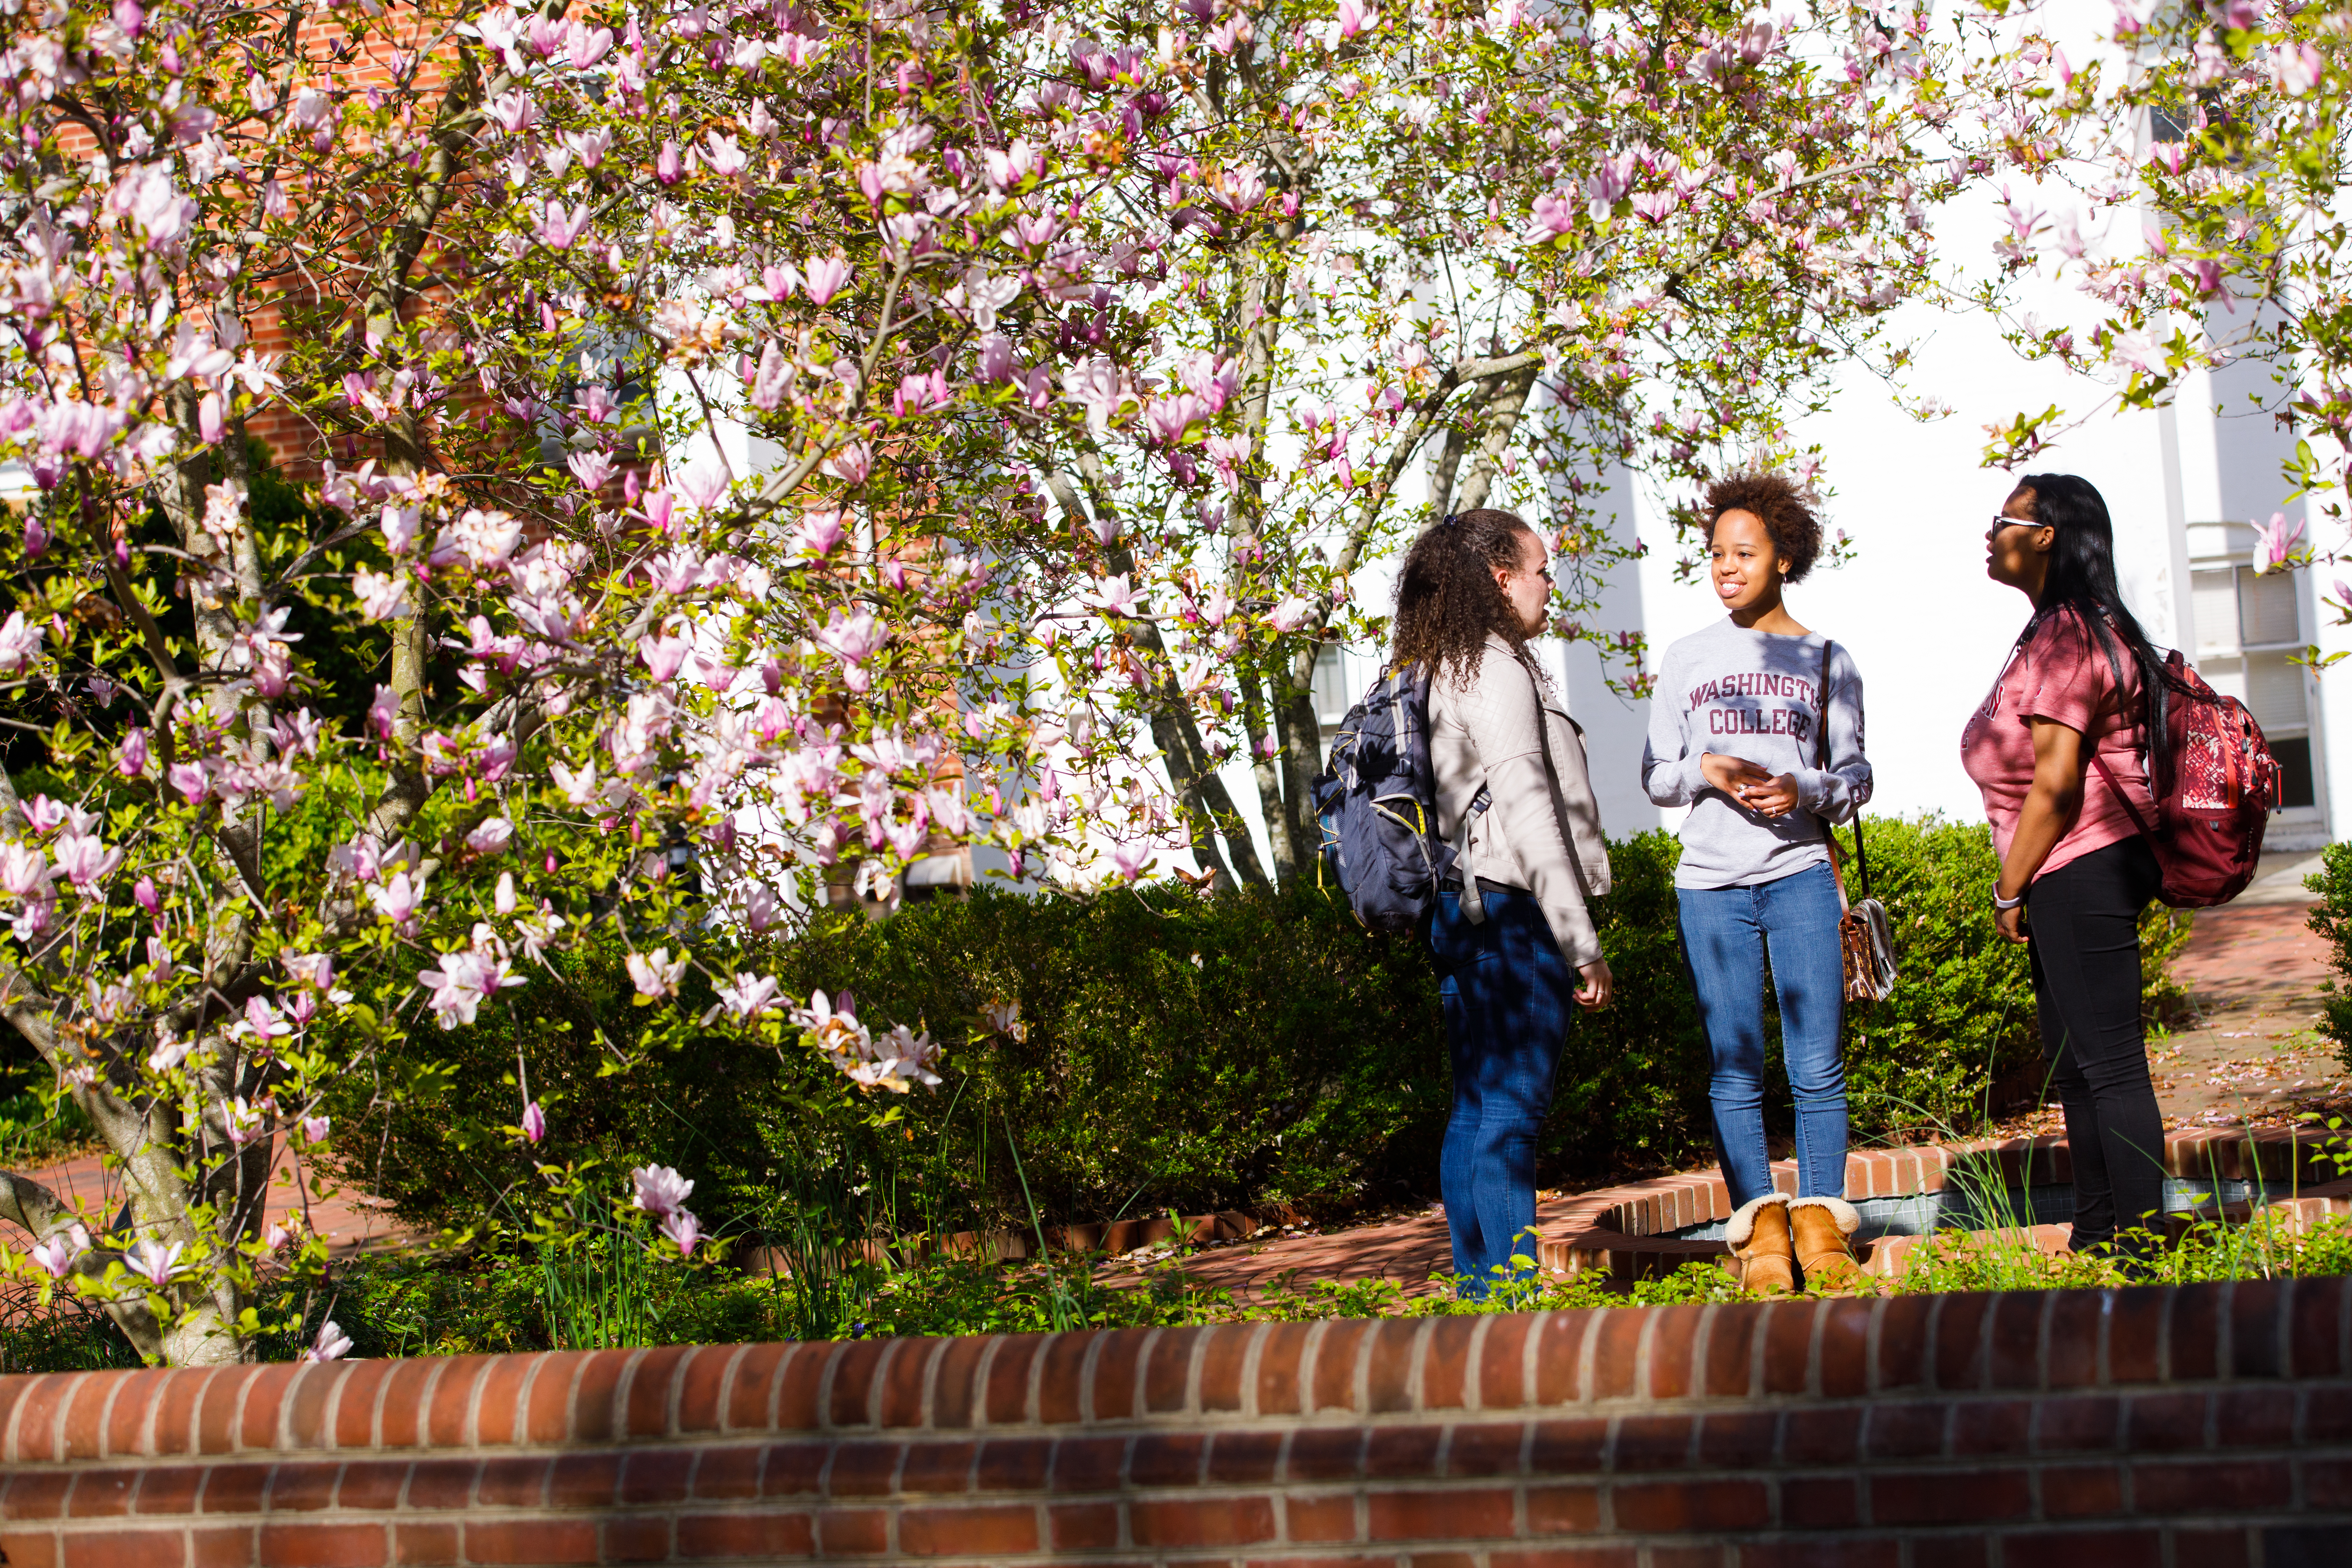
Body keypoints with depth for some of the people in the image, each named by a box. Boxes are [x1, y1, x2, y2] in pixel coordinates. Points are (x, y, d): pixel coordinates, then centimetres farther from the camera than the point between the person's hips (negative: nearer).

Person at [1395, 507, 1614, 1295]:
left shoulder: (1441, 673, 18)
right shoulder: (1498, 670, -11)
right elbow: (1529, 814, -17)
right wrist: (1583, 942, -16)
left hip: (1462, 910, 10)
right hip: (1512, 909, -10)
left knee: (1476, 1111, 10)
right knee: (1510, 1111, -10)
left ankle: (1482, 1290, 14)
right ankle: (1516, 1294, -10)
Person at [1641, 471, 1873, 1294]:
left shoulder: (1827, 662, 9)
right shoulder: (1688, 659, 12)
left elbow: (1855, 776, 8)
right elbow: (1655, 776, 12)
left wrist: (1801, 790, -13)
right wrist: (1707, 771, -9)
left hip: (1800, 875, -1)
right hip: (1711, 884, 1)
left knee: (1817, 1064, -5)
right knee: (1735, 1069, 0)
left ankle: (1821, 1226, 4)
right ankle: (1760, 1231, 4)